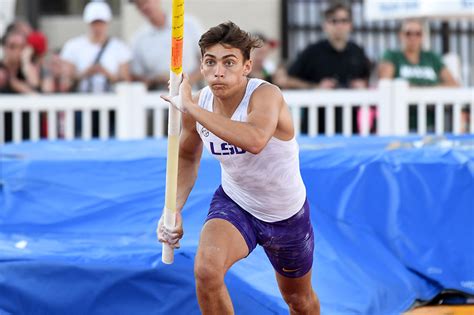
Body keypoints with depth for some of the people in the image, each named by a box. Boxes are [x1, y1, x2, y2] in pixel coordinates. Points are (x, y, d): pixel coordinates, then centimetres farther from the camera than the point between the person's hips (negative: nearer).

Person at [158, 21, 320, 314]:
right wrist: (174, 209, -6)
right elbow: (188, 158, 8)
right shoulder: (198, 104, -14)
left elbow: (255, 141, -55)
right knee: (206, 270, -31)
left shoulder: (266, 95, -31)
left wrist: (190, 107, -50)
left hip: (287, 213, -2)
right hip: (233, 202, 2)